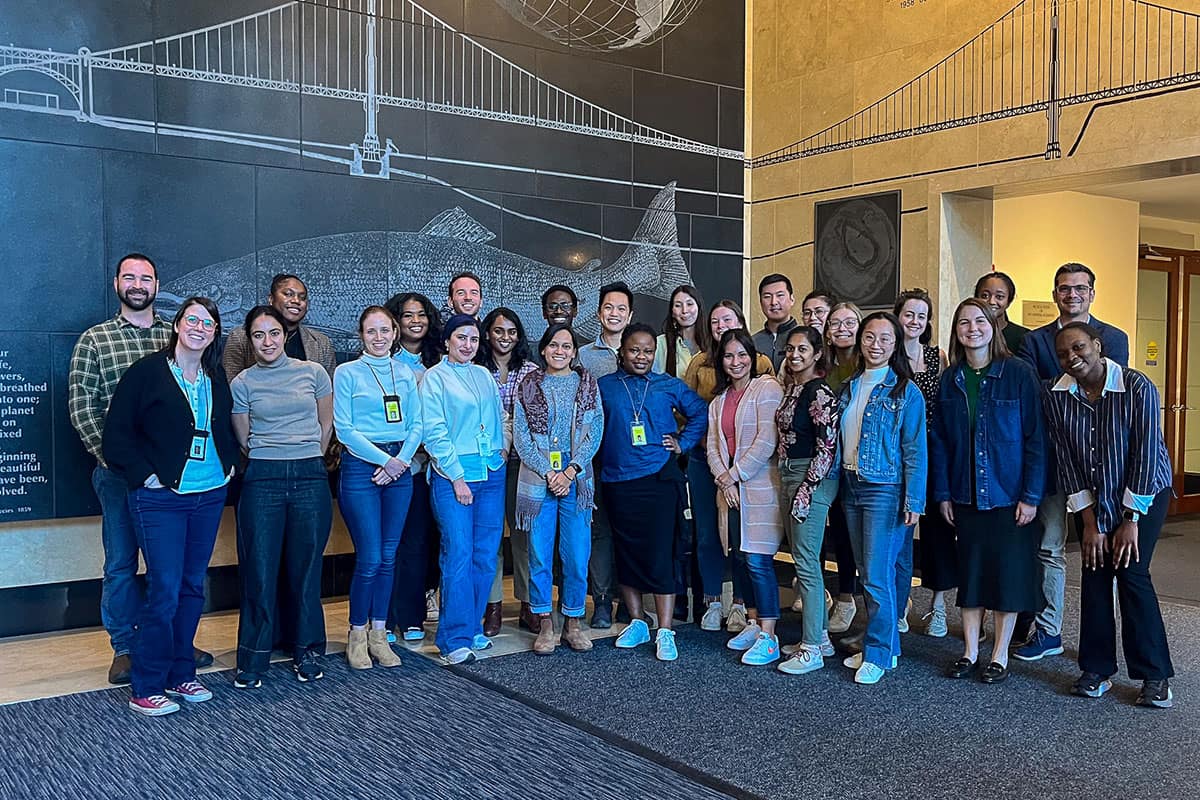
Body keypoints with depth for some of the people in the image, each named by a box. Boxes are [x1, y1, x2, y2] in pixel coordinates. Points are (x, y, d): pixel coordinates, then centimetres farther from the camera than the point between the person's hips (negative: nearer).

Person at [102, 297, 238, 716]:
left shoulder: (216, 376, 10)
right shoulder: (147, 371, -7)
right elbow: (117, 432, -8)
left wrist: (229, 463, 10)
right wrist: (144, 474, -12)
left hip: (210, 496, 6)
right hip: (160, 500, -6)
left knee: (192, 588, 11)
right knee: (165, 591, -7)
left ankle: (180, 674, 23)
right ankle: (145, 689, 6)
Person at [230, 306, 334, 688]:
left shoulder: (313, 372, 5)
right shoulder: (242, 383, 3)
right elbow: (243, 439, 11)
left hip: (310, 478, 1)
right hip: (262, 481, -1)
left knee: (306, 568, 6)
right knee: (259, 571, 1)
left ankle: (307, 651, 20)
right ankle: (253, 659, 12)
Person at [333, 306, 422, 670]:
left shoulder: (405, 373, 11)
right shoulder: (347, 373, -1)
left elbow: (417, 424, 8)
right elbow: (344, 429, -7)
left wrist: (401, 459, -7)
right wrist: (384, 459, -11)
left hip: (399, 468, 4)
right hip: (361, 467, -4)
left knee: (389, 556, 7)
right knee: (369, 558, -5)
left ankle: (378, 633, 19)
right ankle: (357, 635, 12)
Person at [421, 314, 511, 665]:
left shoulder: (484, 375, 15)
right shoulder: (434, 377, -2)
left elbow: (500, 417, 24)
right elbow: (434, 433, -8)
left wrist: (503, 447, 7)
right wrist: (457, 477, -12)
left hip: (492, 473, 6)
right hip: (452, 474, -5)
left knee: (485, 555, 5)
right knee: (459, 554, -9)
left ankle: (473, 627, 17)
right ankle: (456, 638, -3)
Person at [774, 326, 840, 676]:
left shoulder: (820, 392, -14)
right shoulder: (791, 387, 13)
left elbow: (827, 447, -17)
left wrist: (806, 490, -18)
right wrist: (789, 486, 17)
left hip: (812, 479, -9)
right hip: (789, 476, 9)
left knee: (806, 562, -7)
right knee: (804, 559, 14)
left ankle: (812, 649, 0)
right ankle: (820, 636, 24)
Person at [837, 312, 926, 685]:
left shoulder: (905, 391, -6)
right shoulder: (849, 387, 10)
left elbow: (915, 450, -9)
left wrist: (913, 501, -14)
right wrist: (839, 483, 6)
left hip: (885, 490, -6)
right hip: (851, 487, 6)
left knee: (877, 577, -6)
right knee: (867, 573, 12)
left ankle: (878, 655, 6)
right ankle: (886, 646, 23)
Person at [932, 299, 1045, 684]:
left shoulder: (1019, 374, -8)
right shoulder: (950, 380, 4)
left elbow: (1036, 438, -9)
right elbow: (939, 440, 7)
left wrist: (1031, 495, -12)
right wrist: (942, 493, 2)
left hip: (1010, 494, -3)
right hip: (965, 496, 4)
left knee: (1009, 574, 5)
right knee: (969, 572, 10)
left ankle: (1000, 655, 18)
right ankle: (970, 652, 21)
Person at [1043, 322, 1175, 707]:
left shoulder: (1137, 387, -21)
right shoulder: (1056, 397, -11)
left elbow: (1146, 456, -19)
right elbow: (1067, 461, -8)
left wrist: (1131, 521, -17)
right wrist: (1089, 523, -8)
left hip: (1144, 493, -3)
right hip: (1093, 498, 4)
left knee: (1132, 574, -10)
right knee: (1094, 576, 0)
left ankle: (1155, 676, 2)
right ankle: (1097, 669, 11)